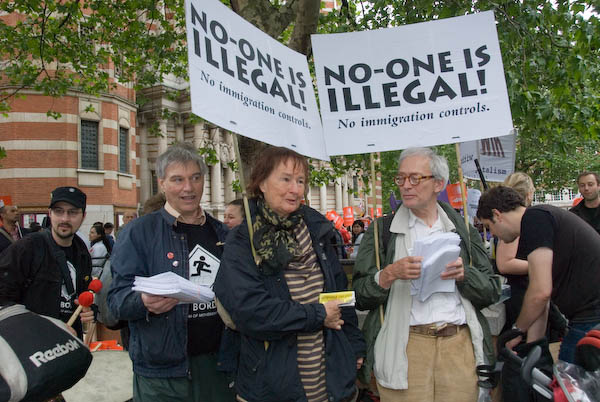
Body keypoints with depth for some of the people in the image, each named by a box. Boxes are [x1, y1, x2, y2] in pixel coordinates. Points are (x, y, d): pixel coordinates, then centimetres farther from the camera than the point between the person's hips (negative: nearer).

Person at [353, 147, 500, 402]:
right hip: (403, 348, -2)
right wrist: (389, 274, -18)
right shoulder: (382, 231, 3)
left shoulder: (463, 231, 10)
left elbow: (492, 292, 8)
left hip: (460, 344, 2)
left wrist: (464, 274, -10)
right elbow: (359, 295, -1)